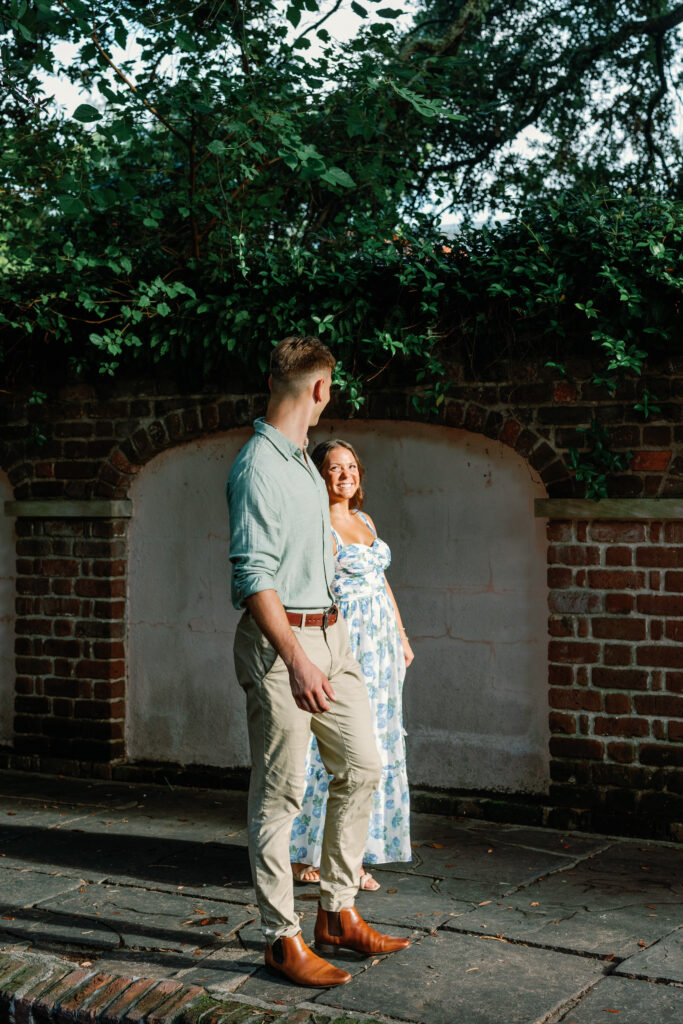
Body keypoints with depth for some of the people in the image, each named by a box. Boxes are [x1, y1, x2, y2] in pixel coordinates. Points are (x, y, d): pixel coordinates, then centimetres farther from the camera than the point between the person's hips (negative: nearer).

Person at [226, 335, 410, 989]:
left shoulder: (304, 464, 15)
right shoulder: (258, 467, -14)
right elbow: (253, 577, -20)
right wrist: (296, 661, -26)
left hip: (330, 634, 10)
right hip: (280, 641, -10)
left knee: (361, 767, 11)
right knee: (279, 793, -2)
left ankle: (337, 915, 22)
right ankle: (282, 939, 7)